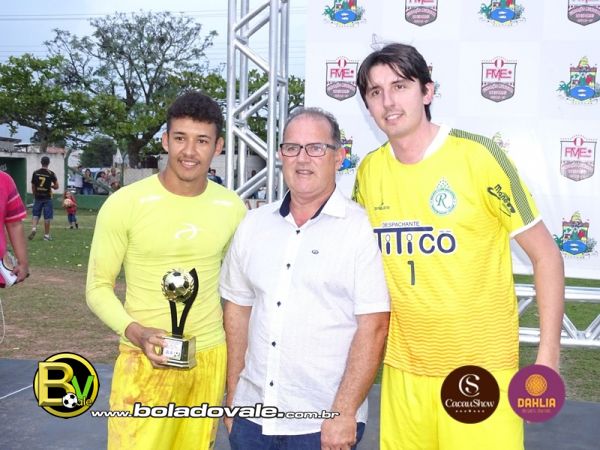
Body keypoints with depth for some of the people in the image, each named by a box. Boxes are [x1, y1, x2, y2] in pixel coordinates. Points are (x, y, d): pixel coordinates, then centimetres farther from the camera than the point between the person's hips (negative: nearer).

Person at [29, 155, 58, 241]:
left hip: (38, 197, 2)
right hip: (47, 198, -2)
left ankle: (34, 228, -10)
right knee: (47, 217, 4)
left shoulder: (35, 173, 1)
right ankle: (46, 235, 7)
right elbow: (56, 186, -5)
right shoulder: (51, 174, -7)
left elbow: (33, 186, 5)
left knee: (36, 214, 13)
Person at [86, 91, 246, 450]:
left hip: (211, 357, 3)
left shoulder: (232, 208, 0)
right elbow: (98, 286, -4)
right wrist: (135, 332, -20)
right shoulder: (125, 203, -10)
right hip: (146, 359, -3)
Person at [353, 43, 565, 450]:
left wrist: (548, 356, -9)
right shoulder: (369, 171, 0)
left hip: (483, 367, -4)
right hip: (403, 368, 4)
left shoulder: (479, 156, -12)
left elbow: (545, 254, -7)